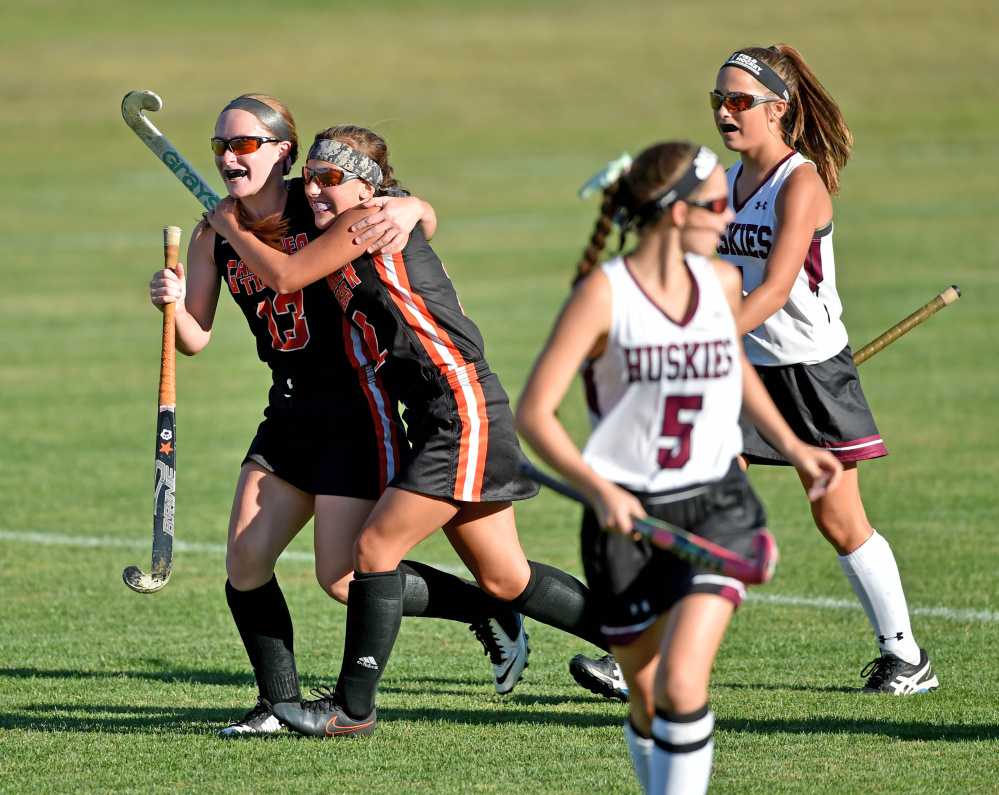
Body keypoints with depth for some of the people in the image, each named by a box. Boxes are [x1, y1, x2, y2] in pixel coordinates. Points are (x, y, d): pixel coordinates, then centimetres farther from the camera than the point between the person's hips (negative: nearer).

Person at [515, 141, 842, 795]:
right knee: (649, 709, 7)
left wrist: (791, 445, 21)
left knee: (681, 685, -20)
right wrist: (598, 489, -27)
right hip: (627, 518, -2)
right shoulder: (604, 292, -11)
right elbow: (534, 412, -15)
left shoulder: (722, 282, 3)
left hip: (716, 506, 2)